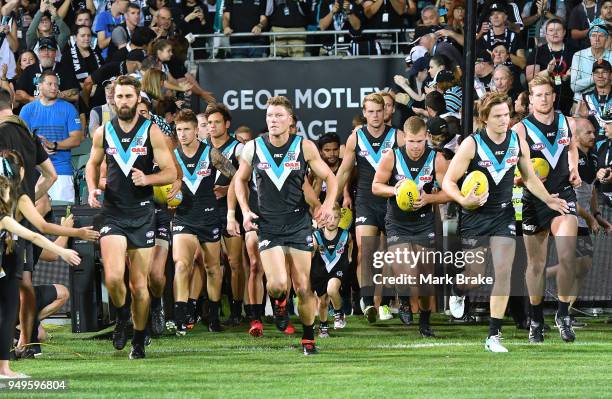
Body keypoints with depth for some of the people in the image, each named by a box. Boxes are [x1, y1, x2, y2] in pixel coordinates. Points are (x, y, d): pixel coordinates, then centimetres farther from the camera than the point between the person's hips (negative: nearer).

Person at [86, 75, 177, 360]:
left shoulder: (151, 132, -3)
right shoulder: (103, 133, 4)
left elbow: (170, 173, -3)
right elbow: (93, 164, 21)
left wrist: (147, 178, -23)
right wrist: (92, 189, 1)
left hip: (142, 215, -1)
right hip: (113, 215, 1)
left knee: (139, 285, 4)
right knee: (113, 277, -18)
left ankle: (139, 341, 22)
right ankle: (122, 316, 13)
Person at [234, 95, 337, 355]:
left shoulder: (304, 147, -4)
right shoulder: (253, 148, -1)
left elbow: (329, 177, 5)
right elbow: (240, 179, 16)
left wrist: (328, 204, -12)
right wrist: (245, 210, 2)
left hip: (299, 224, 0)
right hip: (268, 225, 0)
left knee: (303, 287, 0)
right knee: (278, 283, -16)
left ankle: (308, 338, 18)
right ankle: (279, 302, 22)